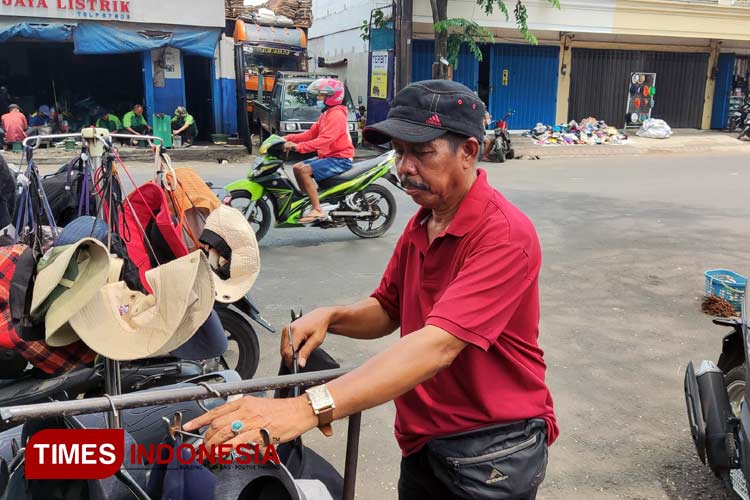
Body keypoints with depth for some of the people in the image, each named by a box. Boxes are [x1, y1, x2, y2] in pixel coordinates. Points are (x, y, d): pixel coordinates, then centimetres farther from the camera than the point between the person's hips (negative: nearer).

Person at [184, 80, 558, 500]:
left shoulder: (505, 234, -23)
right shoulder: (420, 224, 5)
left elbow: (439, 344, -34)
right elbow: (387, 311, 12)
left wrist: (310, 408, -43)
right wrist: (330, 318, -11)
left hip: (493, 451, -7)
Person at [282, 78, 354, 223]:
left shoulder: (337, 114, -16)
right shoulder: (326, 113, 17)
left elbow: (324, 140, -28)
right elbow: (311, 134, 16)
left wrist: (298, 146, -32)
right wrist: (289, 138, 4)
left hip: (340, 159, -10)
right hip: (328, 156, 10)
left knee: (304, 170, -23)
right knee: (297, 168, 6)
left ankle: (317, 210, -24)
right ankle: (310, 201, 10)